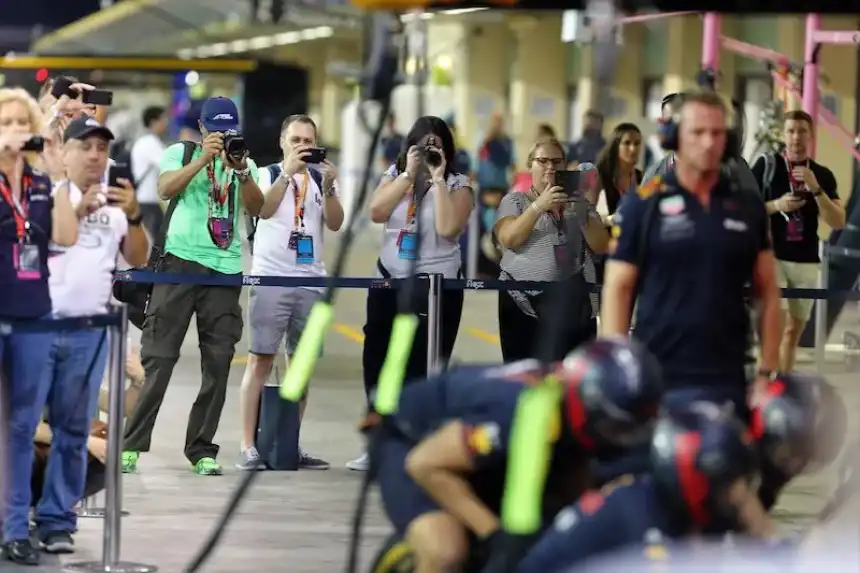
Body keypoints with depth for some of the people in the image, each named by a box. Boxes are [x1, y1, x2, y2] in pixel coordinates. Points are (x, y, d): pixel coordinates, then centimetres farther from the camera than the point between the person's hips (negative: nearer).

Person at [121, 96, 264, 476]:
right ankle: (132, 445, -5)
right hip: (181, 260, -3)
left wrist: (241, 171, -14)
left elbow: (256, 209, 1)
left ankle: (202, 450, 5)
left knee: (217, 363, 0)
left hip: (225, 268, 3)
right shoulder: (180, 153, 10)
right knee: (158, 356, -7)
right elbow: (165, 189, -8)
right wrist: (204, 158, -14)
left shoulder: (244, 162, 15)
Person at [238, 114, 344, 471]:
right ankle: (248, 447, -9)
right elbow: (264, 209, -16)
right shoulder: (268, 173, 2)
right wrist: (288, 172, -24)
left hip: (310, 281, 4)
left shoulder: (321, 178, 11)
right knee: (261, 360, -7)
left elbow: (335, 223, 0)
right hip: (271, 278, -4)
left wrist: (328, 186, -14)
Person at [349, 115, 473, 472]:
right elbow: (376, 212, -9)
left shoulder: (457, 186, -3)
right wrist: (409, 174, -11)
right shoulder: (394, 176, 8)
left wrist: (438, 179, -16)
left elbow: (448, 228, -19)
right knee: (378, 363, 7)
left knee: (423, 370, -4)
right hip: (389, 283, 4)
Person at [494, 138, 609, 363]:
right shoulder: (515, 201, 9)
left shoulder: (578, 201, 16)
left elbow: (601, 246, 7)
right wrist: (539, 206, -18)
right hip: (522, 300, -2)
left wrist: (582, 214, -8)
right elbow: (509, 239, -10)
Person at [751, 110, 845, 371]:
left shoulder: (823, 175, 6)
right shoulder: (767, 165, -1)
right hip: (772, 256, -4)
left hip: (807, 261, 4)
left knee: (794, 331, 9)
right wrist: (776, 206, -15)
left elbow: (838, 222, -3)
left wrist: (816, 188, -14)